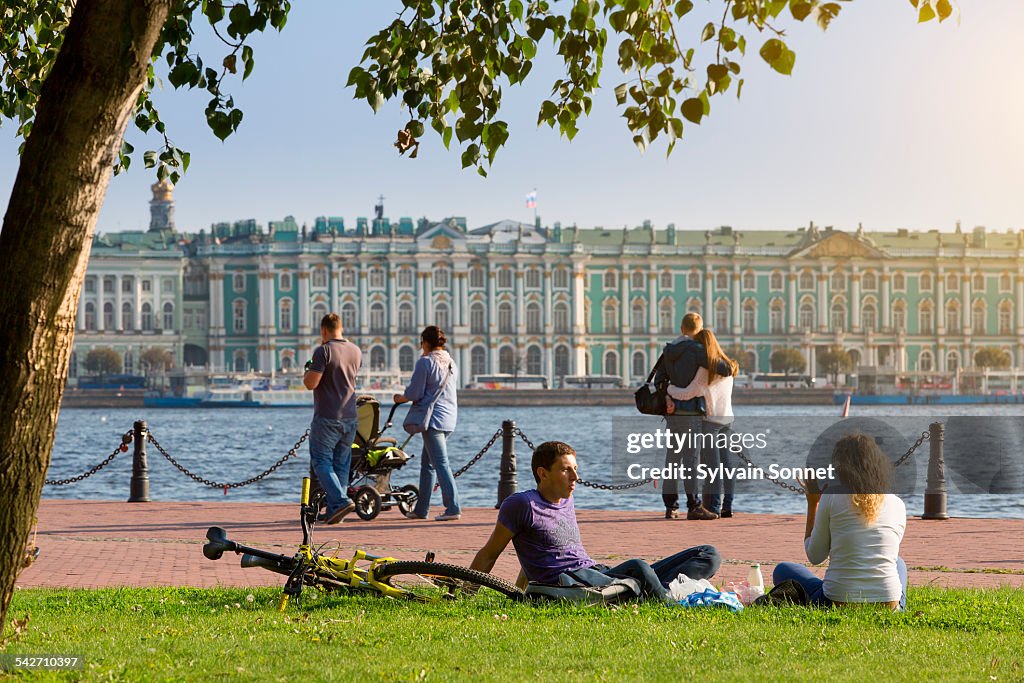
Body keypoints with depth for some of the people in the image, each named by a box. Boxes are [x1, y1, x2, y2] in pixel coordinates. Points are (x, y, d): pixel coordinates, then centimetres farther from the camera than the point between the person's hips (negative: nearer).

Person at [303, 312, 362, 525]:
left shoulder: (323, 351, -14)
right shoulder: (356, 351, 8)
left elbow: (311, 383, -18)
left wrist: (306, 373, 5)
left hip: (327, 418, -6)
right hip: (350, 417, 6)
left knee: (321, 461, 0)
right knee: (341, 464, 11)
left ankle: (341, 500, -18)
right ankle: (334, 512, 11)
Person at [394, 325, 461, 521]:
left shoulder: (425, 362, -10)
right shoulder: (451, 363, 13)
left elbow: (415, 393, -11)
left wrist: (401, 398, 10)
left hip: (434, 417, -8)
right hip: (450, 417, 8)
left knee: (440, 463, -10)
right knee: (427, 463, 15)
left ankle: (453, 507, -17)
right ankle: (421, 509, 19)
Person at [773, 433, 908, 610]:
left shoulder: (832, 498, -5)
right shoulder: (898, 505, 4)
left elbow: (814, 556, 4)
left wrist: (812, 502, 12)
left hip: (838, 603, -3)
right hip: (888, 608, 3)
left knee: (783, 570, 24)